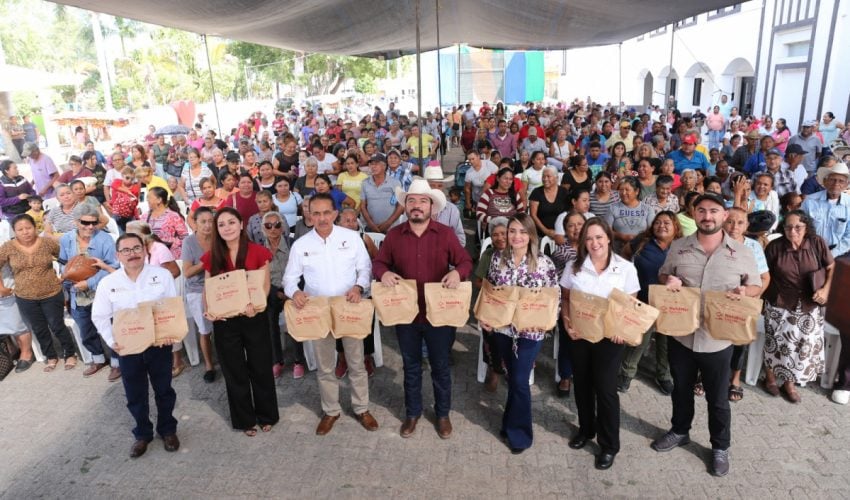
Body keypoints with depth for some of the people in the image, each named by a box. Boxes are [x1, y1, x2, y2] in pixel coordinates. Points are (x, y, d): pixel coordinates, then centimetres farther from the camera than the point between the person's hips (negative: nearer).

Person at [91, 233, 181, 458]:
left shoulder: (162, 275, -7)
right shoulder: (108, 283, -4)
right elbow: (99, 317, 2)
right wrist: (112, 341, -12)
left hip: (159, 344, -1)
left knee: (163, 390, 14)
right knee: (135, 395, 14)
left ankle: (168, 429, 35)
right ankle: (142, 433, 35)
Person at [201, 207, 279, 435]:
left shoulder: (258, 252, -7)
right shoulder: (211, 256, 1)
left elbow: (265, 285, -6)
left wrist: (254, 305, -25)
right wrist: (208, 310, -14)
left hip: (254, 318, -2)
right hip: (225, 321, 2)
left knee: (260, 368, 11)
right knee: (234, 371, 14)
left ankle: (266, 415, 32)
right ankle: (244, 419, 32)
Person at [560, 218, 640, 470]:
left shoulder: (626, 268, -7)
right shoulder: (573, 266, -2)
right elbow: (565, 299, 4)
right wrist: (567, 324, -11)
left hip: (609, 336, -2)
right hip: (579, 334, 3)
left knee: (605, 388, 1)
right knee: (582, 384, 16)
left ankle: (609, 445, 20)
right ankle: (586, 429, 39)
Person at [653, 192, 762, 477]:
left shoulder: (742, 253, -5)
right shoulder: (678, 247, -2)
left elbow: (757, 286, 5)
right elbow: (662, 274, 11)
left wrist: (745, 291, -19)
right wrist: (668, 280, -13)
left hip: (717, 339, -2)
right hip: (680, 334, 2)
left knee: (718, 398, 12)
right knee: (681, 389, 21)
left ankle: (720, 447, 34)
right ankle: (679, 431, 43)